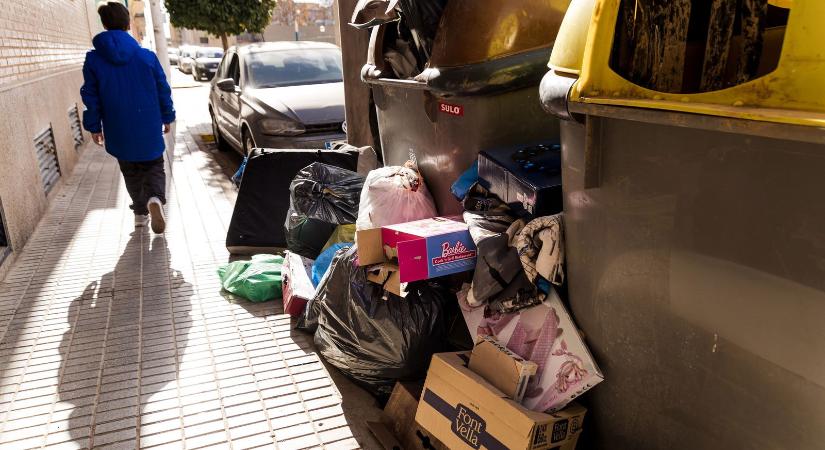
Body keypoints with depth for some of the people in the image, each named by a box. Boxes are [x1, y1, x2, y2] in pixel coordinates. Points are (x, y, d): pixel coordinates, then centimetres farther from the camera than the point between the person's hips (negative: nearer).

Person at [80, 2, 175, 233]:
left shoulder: (93, 60, -5)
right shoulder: (147, 56, -7)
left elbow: (91, 97, -2)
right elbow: (163, 90, -1)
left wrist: (94, 127, 7)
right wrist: (167, 118, 11)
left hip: (119, 132, 1)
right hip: (149, 129, -1)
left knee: (131, 173, 17)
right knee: (154, 167, 11)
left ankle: (141, 213, 21)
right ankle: (155, 198, -17)